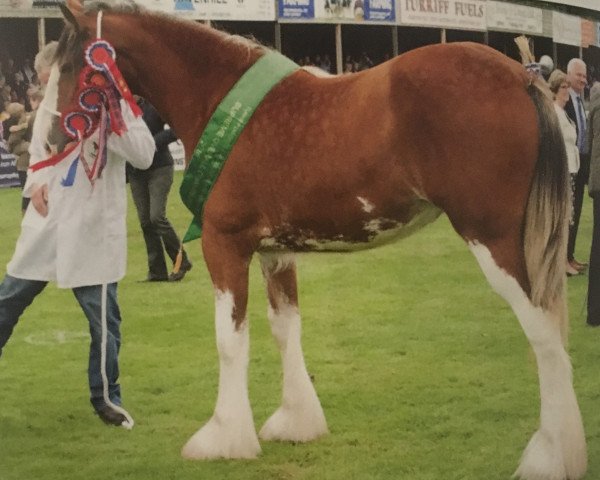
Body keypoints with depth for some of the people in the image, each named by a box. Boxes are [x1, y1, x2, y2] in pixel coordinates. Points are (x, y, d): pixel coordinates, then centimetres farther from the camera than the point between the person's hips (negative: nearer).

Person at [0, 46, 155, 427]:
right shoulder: (52, 105, 7)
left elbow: (144, 155, -18)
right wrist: (35, 182, 1)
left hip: (94, 228, -5)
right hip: (47, 220, 5)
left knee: (103, 315, 1)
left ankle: (106, 397, 17)